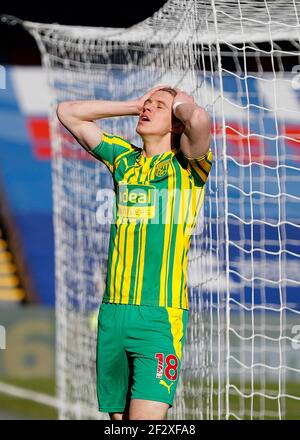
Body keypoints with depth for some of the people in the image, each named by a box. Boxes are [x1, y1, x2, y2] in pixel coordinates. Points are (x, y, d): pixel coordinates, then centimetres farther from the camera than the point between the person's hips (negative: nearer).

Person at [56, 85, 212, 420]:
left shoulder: (186, 163, 2)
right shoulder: (123, 158, 17)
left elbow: (199, 119, -21)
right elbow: (67, 112, 23)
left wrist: (184, 104, 2)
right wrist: (133, 105, 18)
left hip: (160, 315, -6)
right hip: (112, 313, 6)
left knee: (145, 418, -16)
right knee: (119, 418, 7)